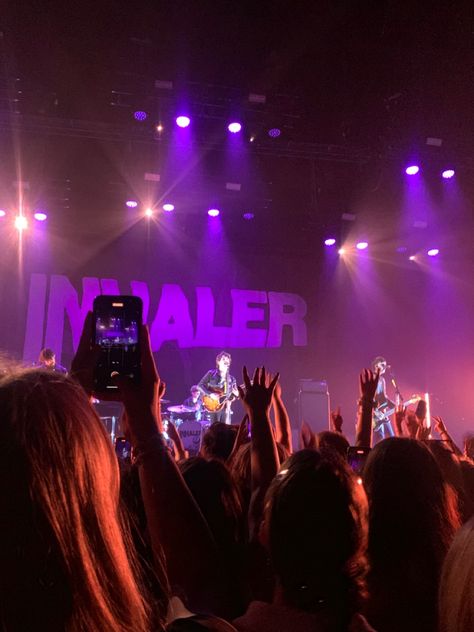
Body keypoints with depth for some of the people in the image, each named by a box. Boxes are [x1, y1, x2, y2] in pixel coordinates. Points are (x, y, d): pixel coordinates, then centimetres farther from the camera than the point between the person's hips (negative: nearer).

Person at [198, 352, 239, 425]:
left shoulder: (231, 379, 12)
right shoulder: (211, 374, 3)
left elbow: (234, 395, 14)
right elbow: (200, 385, -2)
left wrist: (235, 394, -9)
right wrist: (210, 394, -14)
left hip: (226, 407, 3)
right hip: (214, 406, -3)